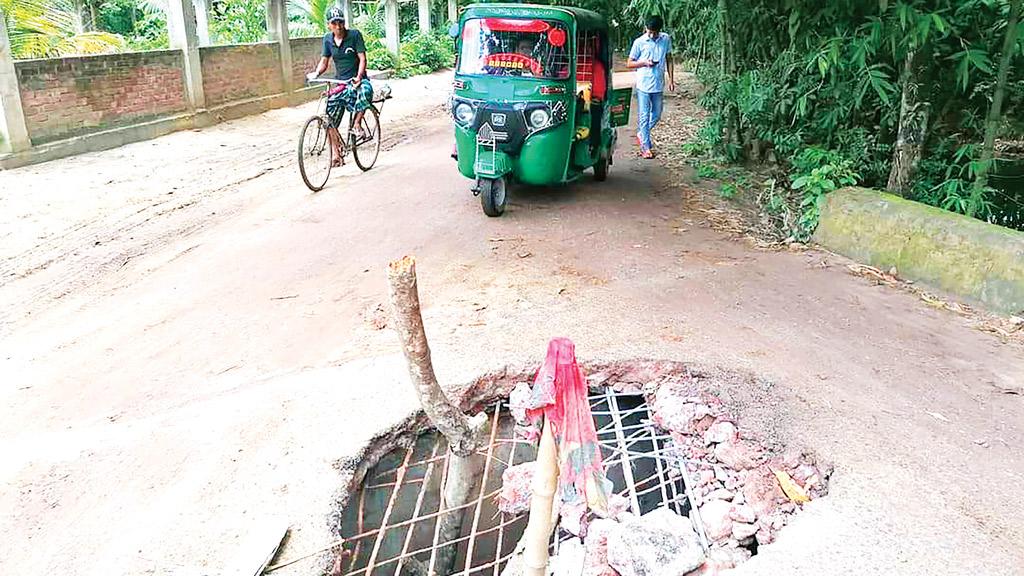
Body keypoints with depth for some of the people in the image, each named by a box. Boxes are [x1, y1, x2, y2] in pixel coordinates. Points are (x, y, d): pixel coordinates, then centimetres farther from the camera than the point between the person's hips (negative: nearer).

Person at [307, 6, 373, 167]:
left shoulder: (354, 35, -7)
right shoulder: (328, 39, 5)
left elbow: (362, 58, -12)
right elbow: (324, 61, 10)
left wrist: (359, 77, -28)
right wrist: (316, 73, -11)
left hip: (356, 80, -4)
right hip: (339, 83, 4)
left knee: (365, 91, -41)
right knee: (330, 122, -3)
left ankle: (357, 123, -18)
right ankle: (337, 156, 6)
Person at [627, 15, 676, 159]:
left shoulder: (666, 39, 4)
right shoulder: (639, 42, -5)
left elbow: (669, 59, 14)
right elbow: (629, 64, 0)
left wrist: (671, 79, 8)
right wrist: (644, 62, -16)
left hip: (659, 85, 4)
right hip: (643, 85, -4)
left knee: (656, 115, 13)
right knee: (644, 117, -1)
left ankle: (641, 134, 35)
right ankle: (645, 147, 5)